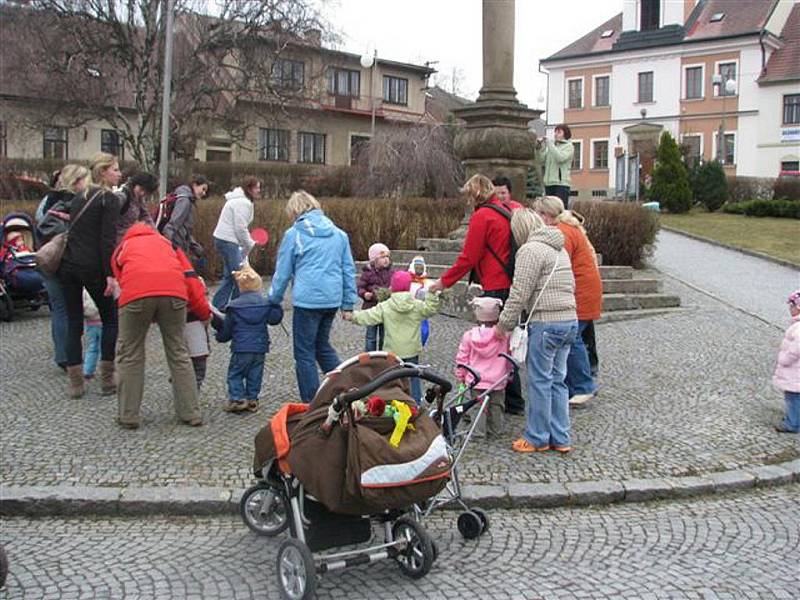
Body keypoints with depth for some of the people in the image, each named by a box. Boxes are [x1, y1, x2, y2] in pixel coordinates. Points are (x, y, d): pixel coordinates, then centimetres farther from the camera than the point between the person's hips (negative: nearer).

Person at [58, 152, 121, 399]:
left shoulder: (78, 198, 18)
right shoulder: (109, 199, -5)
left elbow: (72, 231, 19)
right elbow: (107, 240, -14)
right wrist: (110, 274, -16)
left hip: (67, 265, 6)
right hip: (92, 267, -6)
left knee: (73, 323, 10)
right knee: (110, 320, 8)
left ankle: (75, 383, 8)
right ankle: (107, 380, 6)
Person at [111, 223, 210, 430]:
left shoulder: (121, 248, 35)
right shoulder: (166, 242, 36)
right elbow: (190, 277, 24)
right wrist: (204, 313, 27)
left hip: (135, 292, -1)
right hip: (174, 291, 2)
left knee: (130, 354, 12)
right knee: (178, 353, 13)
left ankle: (128, 416, 15)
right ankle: (191, 413, 15)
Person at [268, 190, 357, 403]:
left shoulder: (293, 234, -3)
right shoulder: (339, 233, 10)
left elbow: (282, 272, 2)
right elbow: (349, 270, 10)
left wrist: (274, 300, 14)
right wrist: (348, 303, 14)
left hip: (307, 300, -5)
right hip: (332, 299, 5)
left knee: (305, 353, 6)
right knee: (323, 345, 24)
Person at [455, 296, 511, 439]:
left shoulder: (469, 335, -6)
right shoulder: (504, 335, -5)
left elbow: (462, 359, 0)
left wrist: (460, 376, 13)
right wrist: (509, 374, 22)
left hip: (476, 380, -1)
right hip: (498, 380, 1)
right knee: (496, 406, 14)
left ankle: (479, 432, 4)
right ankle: (495, 430, 22)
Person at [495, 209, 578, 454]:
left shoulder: (531, 250, -10)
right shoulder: (560, 249, 18)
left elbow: (519, 294, -14)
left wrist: (504, 324, -5)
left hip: (546, 323, -9)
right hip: (570, 321, 9)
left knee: (539, 381, 2)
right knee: (557, 380, 14)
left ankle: (537, 438, 11)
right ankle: (560, 438, 19)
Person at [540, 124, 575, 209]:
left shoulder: (569, 146, 4)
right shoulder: (552, 144, 17)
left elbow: (560, 158, -14)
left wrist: (549, 144, -10)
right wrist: (542, 148, 0)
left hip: (561, 183, -5)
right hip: (548, 183, 5)